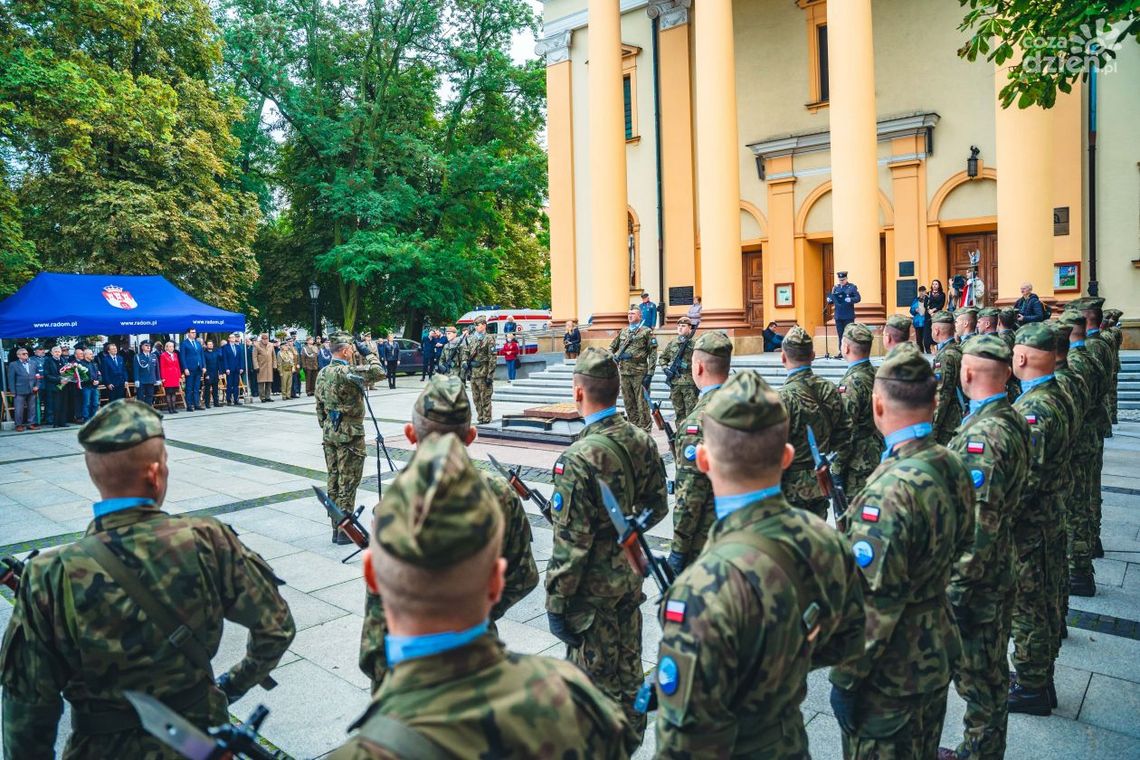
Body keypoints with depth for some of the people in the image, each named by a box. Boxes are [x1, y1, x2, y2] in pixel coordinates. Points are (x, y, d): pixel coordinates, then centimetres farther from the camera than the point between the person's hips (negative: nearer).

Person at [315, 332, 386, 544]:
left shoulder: (322, 373, 9)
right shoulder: (347, 372, -18)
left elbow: (319, 405, 14)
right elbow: (378, 372, -20)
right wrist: (367, 352, -8)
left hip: (329, 433, 8)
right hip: (349, 434, -8)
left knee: (334, 481, 13)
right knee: (348, 483, -1)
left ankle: (336, 528, 20)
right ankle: (345, 531, 5)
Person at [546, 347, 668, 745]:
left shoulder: (579, 458, -25)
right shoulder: (643, 441, -4)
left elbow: (571, 543, -22)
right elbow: (657, 509, 7)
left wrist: (556, 603, -12)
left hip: (592, 589, -7)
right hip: (631, 577, 7)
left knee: (596, 679, 11)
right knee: (629, 671, 23)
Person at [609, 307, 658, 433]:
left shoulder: (646, 331, -1)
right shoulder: (623, 332, 15)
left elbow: (653, 353, -6)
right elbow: (612, 347, 24)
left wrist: (650, 374, -13)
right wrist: (613, 358, 2)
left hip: (639, 373, -6)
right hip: (624, 373, 6)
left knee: (642, 404, -3)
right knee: (628, 404, 10)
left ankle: (645, 431, 3)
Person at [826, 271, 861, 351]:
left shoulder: (852, 287, -1)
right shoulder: (836, 287, 11)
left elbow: (858, 298, -7)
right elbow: (832, 300, 13)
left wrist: (849, 300, -25)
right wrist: (829, 299, -11)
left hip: (848, 316, -4)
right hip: (838, 316, 4)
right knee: (840, 335, 7)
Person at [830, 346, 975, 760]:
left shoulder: (890, 489, -31)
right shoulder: (953, 466, -5)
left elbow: (873, 601, -28)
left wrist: (845, 679, -18)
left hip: (890, 674, -8)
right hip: (939, 650, 8)